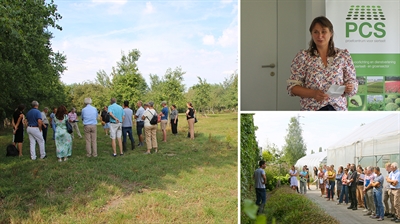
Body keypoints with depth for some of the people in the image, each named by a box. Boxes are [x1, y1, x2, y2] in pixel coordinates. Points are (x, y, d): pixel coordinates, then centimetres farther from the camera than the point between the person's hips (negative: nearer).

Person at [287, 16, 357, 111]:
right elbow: (292, 87, -1)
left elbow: (353, 82, 11)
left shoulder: (343, 56, 6)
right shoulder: (303, 57, 1)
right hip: (312, 109, -2)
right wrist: (313, 93, -18)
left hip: (338, 108, 2)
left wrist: (349, 88, -13)